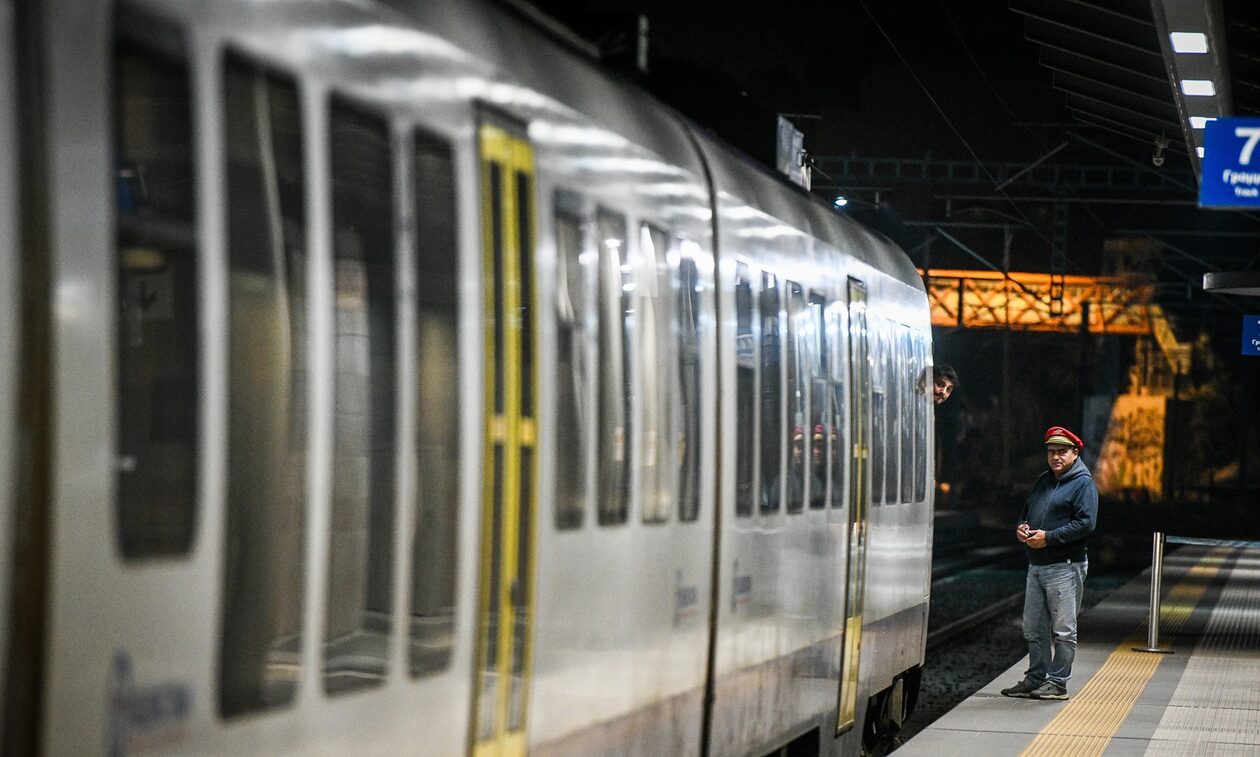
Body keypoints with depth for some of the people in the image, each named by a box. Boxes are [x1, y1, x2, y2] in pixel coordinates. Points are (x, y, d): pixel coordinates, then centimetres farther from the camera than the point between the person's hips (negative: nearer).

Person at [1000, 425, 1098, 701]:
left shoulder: (1083, 483, -8)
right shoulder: (1042, 481, 17)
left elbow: (1085, 523, -18)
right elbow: (1027, 510, 26)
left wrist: (1048, 537, -20)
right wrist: (1021, 528, 2)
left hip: (1065, 567, -8)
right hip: (1036, 565, 8)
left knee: (1063, 630, -1)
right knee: (1034, 628, 12)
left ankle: (1058, 683, 4)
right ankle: (1035, 679, 19)